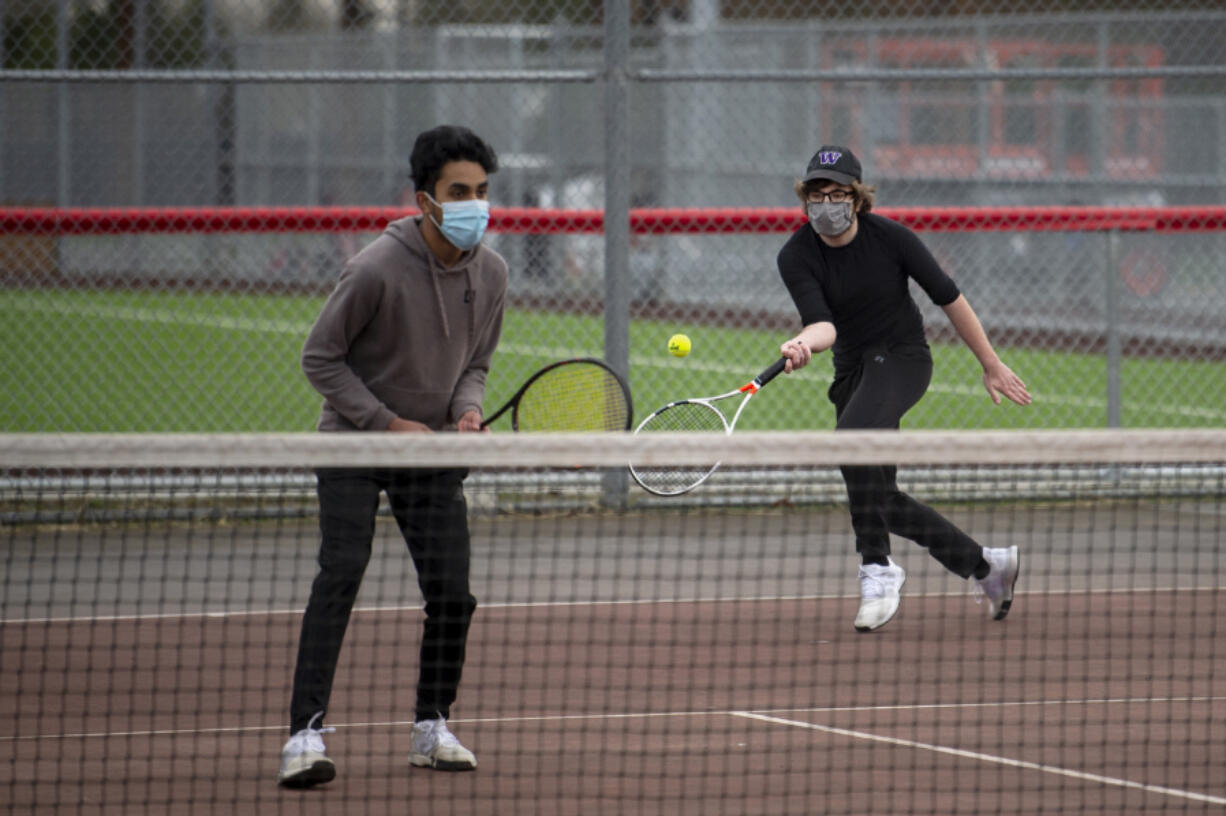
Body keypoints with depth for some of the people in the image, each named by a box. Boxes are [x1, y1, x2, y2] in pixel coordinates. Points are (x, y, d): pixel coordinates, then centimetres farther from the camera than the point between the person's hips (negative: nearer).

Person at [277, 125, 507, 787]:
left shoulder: (490, 272, -3)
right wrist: (388, 422, -17)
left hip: (432, 450, 5)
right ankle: (306, 734, -24)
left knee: (452, 594, -1)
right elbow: (320, 358, -13)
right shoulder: (377, 270, -21)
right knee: (340, 574, -20)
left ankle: (432, 729, 18)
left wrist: (466, 410, -10)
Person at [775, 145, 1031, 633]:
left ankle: (878, 569, -28)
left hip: (902, 356, -5)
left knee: (851, 435, -34)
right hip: (852, 370, 5)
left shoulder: (889, 238, -15)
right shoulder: (796, 257, -12)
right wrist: (805, 344, -50)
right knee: (882, 503, 6)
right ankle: (987, 565, 25)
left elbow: (949, 299, -4)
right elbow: (822, 323, -25)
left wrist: (991, 365, 1)